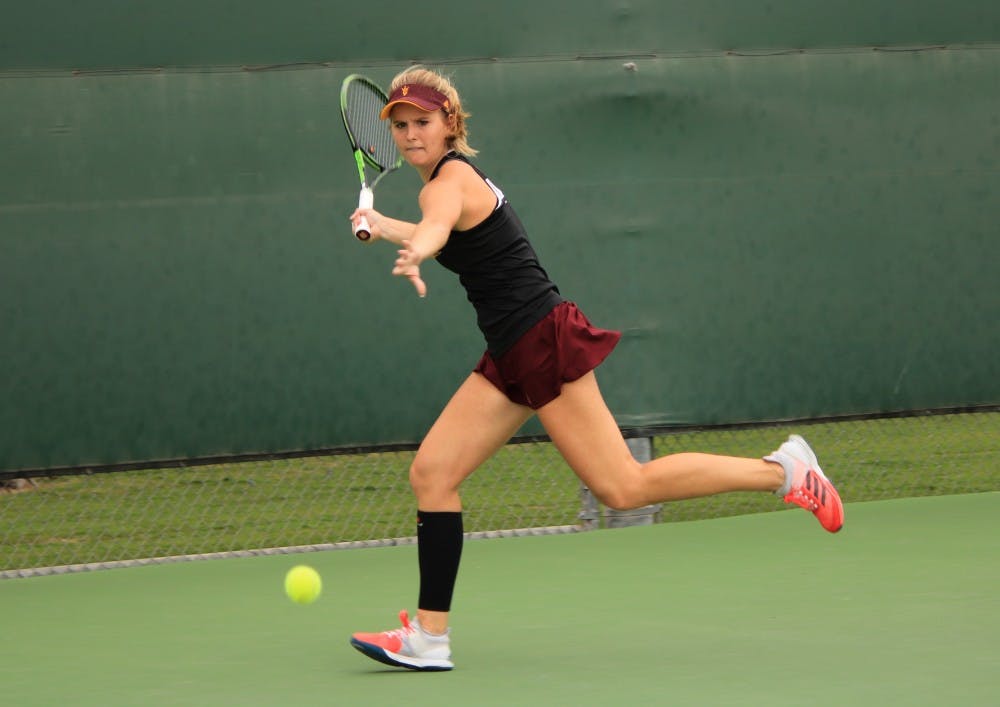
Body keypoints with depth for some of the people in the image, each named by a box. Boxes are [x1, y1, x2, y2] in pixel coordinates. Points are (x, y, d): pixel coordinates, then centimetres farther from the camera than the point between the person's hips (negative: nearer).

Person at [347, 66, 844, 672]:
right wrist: (383, 226, 39)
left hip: (545, 342, -10)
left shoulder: (449, 180, -14)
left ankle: (784, 469, 1)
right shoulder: (457, 174, 15)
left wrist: (412, 254, -61)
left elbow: (435, 229, -40)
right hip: (513, 356, 10)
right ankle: (429, 637, -2)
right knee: (432, 472, 0)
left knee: (623, 487, -9)